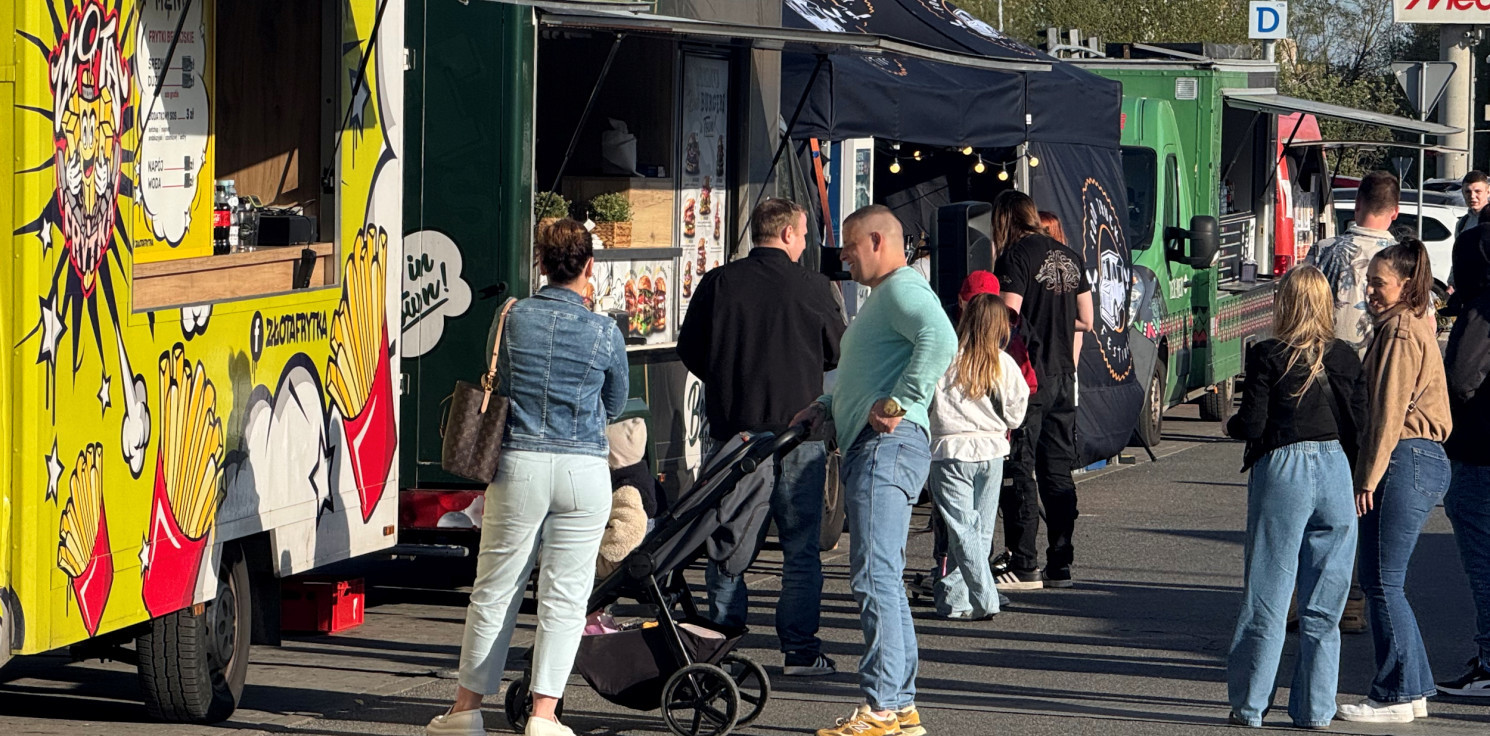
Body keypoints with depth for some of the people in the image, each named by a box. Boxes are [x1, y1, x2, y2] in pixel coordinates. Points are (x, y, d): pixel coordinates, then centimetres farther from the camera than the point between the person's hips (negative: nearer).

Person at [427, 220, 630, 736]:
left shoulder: (512, 320, -1)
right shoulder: (604, 333, -3)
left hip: (519, 465, 1)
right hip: (584, 470, -1)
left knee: (495, 590, 9)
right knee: (564, 595, 4)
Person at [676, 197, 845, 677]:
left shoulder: (718, 283, -2)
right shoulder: (813, 288, -5)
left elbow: (689, 349, 5)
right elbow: (839, 353, 7)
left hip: (732, 427, 1)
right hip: (798, 428, -1)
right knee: (801, 546, 6)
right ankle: (799, 650, 5)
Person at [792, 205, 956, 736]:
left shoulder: (903, 288, -9)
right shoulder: (882, 296, 26)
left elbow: (940, 341, -28)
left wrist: (899, 404, -25)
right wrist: (826, 407, 19)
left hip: (889, 447, -12)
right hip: (869, 451, 12)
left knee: (875, 577, -14)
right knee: (882, 579, 12)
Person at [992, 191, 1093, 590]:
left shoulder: (1015, 256, -9)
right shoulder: (1069, 257, 13)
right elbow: (1085, 320, 16)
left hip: (1028, 377, -7)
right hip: (1063, 376, 7)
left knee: (1019, 472, -4)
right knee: (1058, 473, 10)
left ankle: (1024, 567, -6)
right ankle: (1060, 565, 11)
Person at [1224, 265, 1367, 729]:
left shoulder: (1268, 357, -7)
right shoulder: (1346, 358, 4)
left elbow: (1252, 424, -9)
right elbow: (1359, 427, 3)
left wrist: (1231, 426, 12)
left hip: (1282, 470, -3)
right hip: (1335, 471, 3)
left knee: (1267, 596, 4)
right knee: (1323, 604, 8)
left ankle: (1250, 704, 7)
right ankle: (1315, 709, 10)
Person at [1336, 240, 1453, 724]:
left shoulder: (1401, 331, -12)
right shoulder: (1416, 326, 20)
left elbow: (1388, 410, -15)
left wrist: (1369, 477, -15)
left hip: (1406, 460, -10)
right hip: (1425, 461, 10)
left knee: (1383, 582, -6)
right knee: (1378, 580, 13)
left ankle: (1396, 695, -3)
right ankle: (1415, 688, 15)